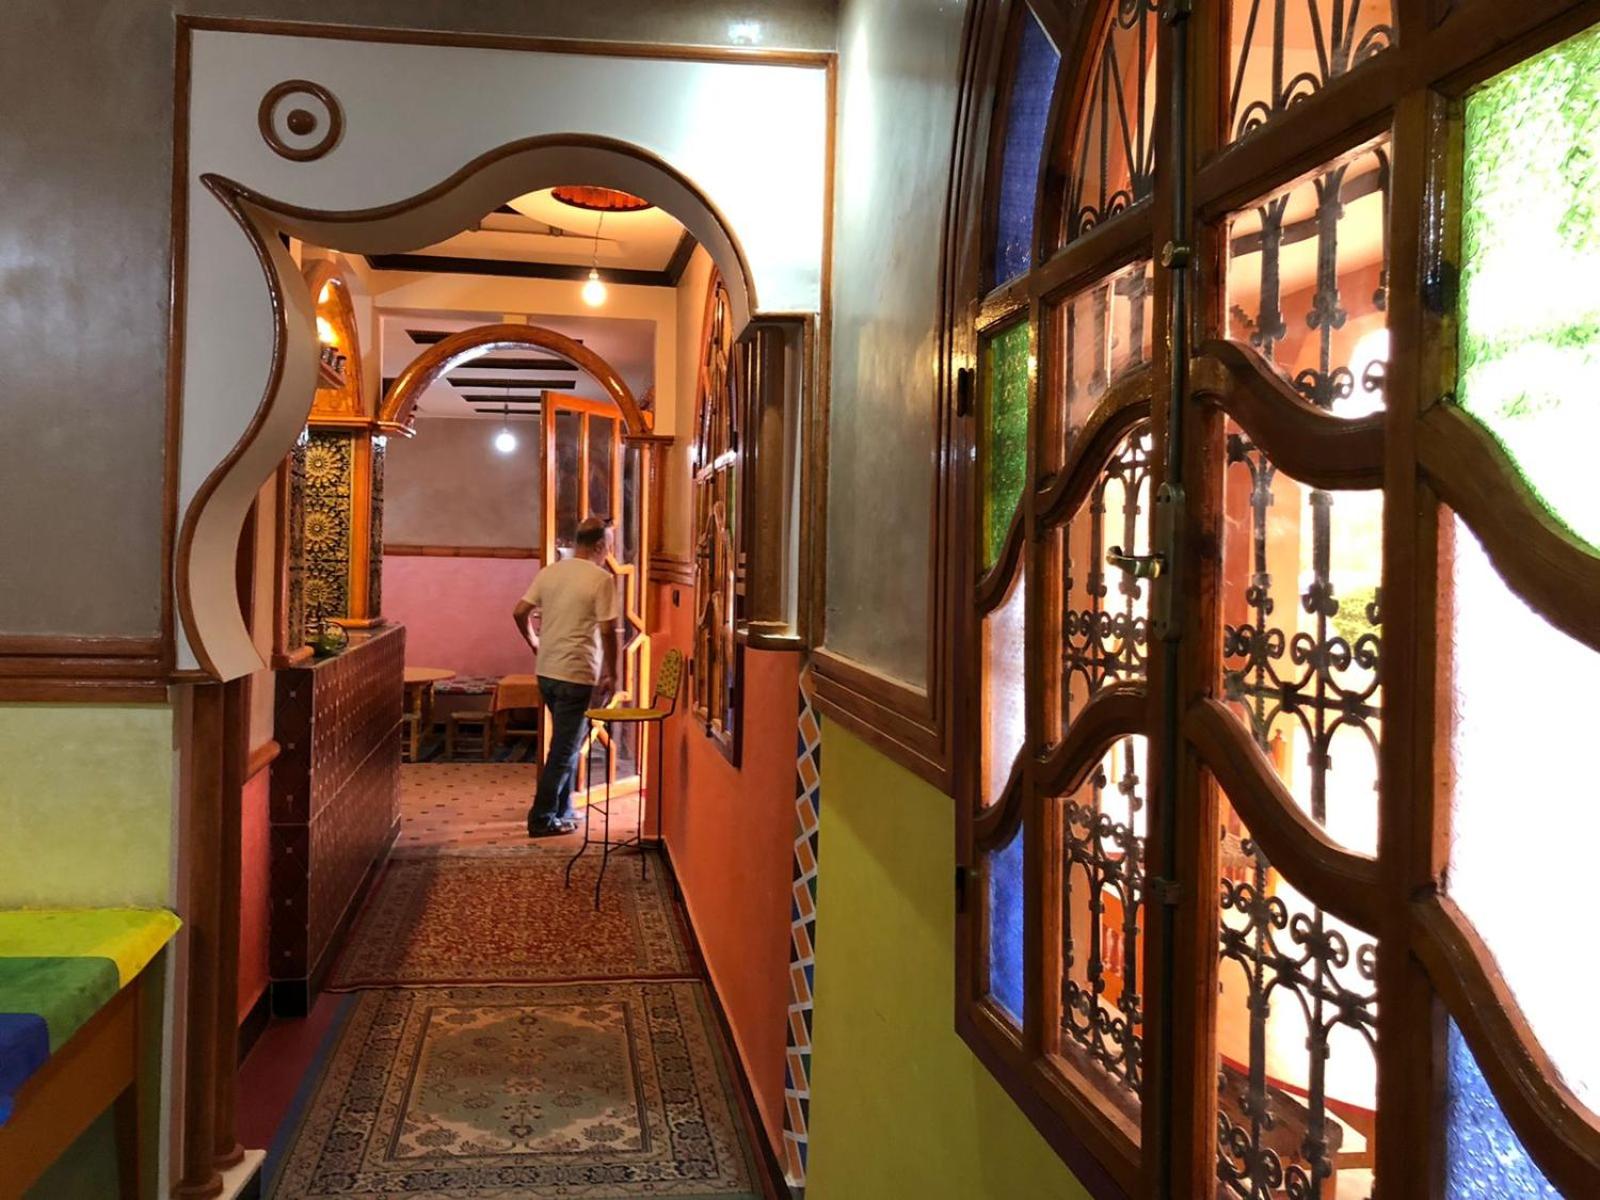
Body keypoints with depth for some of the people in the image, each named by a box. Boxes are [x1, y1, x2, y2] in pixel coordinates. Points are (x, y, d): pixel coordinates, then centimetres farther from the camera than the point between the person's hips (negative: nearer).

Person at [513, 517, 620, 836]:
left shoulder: (549, 572, 7)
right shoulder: (601, 579, -11)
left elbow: (519, 612, 8)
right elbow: (607, 631, -14)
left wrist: (533, 641, 25)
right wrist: (611, 674, -4)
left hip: (546, 672, 7)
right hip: (577, 675, -7)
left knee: (567, 743, 20)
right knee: (565, 749, 1)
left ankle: (562, 811, 27)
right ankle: (543, 818, 4)